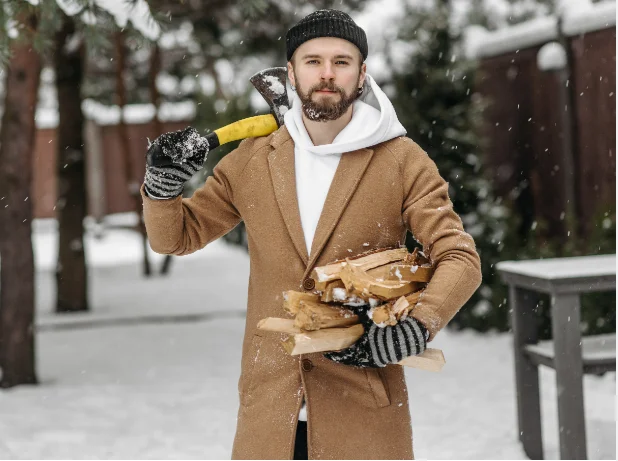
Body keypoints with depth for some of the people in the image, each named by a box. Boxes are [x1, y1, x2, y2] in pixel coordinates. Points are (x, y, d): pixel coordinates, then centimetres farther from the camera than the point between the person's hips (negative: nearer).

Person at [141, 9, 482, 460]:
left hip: (365, 404, -2)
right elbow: (175, 236, 16)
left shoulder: (403, 161, 0)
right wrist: (162, 182, -5)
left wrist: (416, 329, -21)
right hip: (269, 404, 2)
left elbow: (460, 258, -4)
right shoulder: (252, 160, 8)